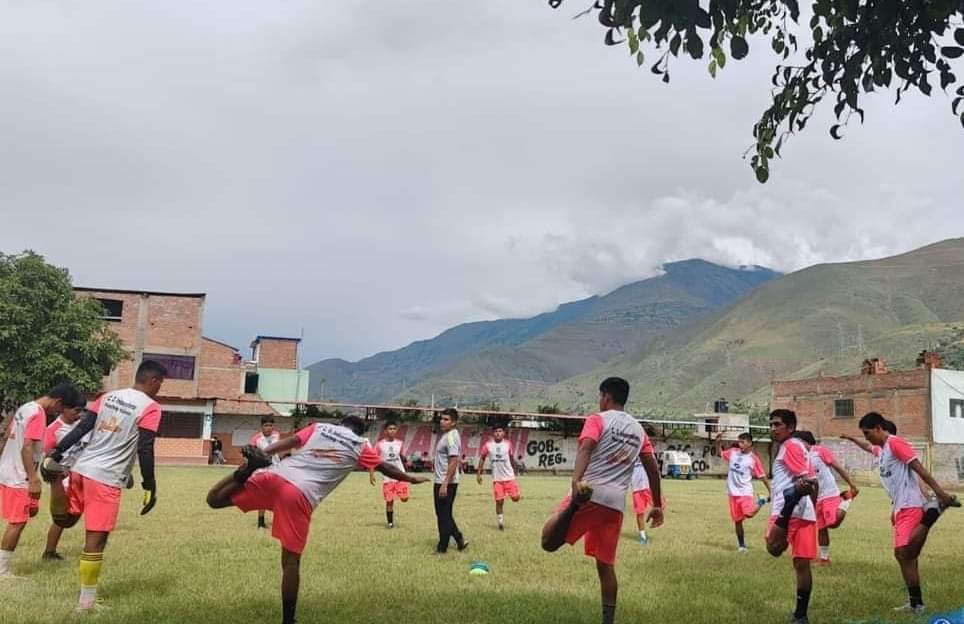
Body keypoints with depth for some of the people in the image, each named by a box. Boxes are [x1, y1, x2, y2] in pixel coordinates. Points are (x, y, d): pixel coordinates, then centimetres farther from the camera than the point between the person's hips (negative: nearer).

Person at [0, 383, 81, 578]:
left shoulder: (26, 407, 11)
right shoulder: (38, 414, -19)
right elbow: (27, 448, -25)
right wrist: (34, 479, -26)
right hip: (18, 477, -10)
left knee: (31, 510, 19)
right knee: (18, 522, -3)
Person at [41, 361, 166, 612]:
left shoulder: (108, 396, 12)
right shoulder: (150, 407, -7)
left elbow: (81, 428, 8)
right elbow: (145, 450, -11)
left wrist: (56, 453, 10)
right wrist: (149, 486, -5)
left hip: (82, 468, 6)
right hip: (106, 478, -6)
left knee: (67, 519, 27)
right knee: (95, 540, 0)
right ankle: (86, 601, 7)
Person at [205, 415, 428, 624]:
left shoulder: (319, 427, 25)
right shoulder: (360, 446, 20)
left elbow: (291, 441, 10)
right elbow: (385, 467, 29)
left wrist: (264, 454, 2)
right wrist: (411, 479, 44)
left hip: (276, 476, 2)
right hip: (302, 495, -2)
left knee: (215, 500, 10)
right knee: (291, 560, 6)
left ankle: (251, 467, -17)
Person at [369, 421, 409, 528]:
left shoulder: (399, 443, 4)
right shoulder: (379, 444, -6)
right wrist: (371, 474, -14)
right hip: (388, 477, -2)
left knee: (404, 499, -7)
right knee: (389, 501, 1)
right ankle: (390, 522, 17)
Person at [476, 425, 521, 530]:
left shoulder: (508, 444, 0)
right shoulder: (488, 445, -4)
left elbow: (511, 458, 10)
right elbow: (482, 458, 7)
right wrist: (479, 473, 3)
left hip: (509, 477, 0)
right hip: (497, 479, 0)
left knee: (515, 498, -7)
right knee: (499, 501, 1)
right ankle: (501, 523, 17)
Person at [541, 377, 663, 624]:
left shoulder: (598, 420, 2)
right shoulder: (639, 430, 19)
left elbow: (585, 449, -16)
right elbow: (653, 469, 19)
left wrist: (576, 481, -31)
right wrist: (657, 505, 25)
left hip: (590, 494, -5)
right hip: (616, 503, 5)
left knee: (549, 543, -9)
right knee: (606, 564, 15)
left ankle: (573, 506, -36)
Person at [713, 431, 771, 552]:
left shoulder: (754, 459, -8)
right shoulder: (733, 452, 3)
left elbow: (762, 476, -5)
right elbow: (719, 454, 19)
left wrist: (770, 492, -6)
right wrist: (718, 442, 3)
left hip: (746, 491, -4)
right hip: (733, 492, 4)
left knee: (749, 514, -27)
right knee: (737, 520, 9)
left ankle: (760, 502, 5)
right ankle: (741, 544, 23)